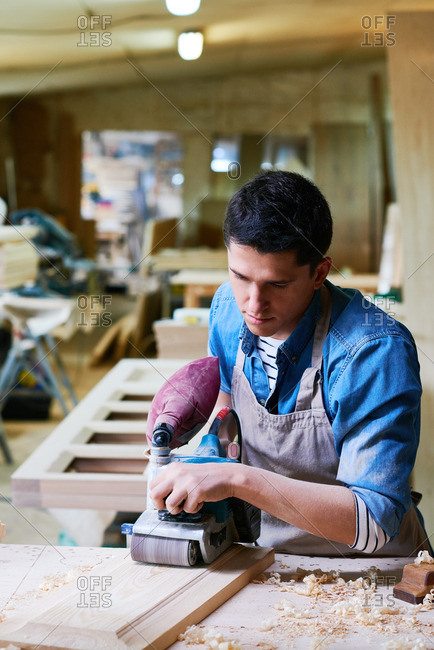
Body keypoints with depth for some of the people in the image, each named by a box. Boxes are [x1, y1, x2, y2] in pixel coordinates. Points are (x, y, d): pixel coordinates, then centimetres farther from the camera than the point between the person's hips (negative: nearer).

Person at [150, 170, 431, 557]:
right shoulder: (230, 306, -6)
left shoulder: (377, 351, -27)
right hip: (266, 552, 6)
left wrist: (238, 479, -36)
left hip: (372, 567, -5)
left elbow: (374, 523, -32)